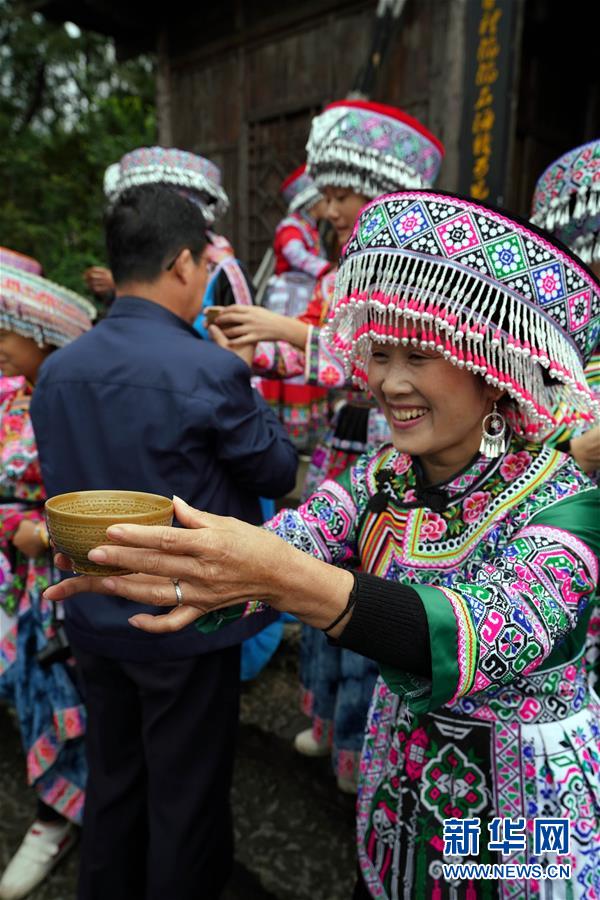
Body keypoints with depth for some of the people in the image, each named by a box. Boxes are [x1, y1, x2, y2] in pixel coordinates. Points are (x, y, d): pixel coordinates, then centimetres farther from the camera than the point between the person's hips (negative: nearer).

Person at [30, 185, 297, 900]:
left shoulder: (55, 371, -2)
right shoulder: (208, 370, -22)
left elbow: (61, 486, 8)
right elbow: (280, 474, -9)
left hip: (96, 620, 6)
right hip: (188, 624, -6)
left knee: (111, 787, 24)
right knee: (186, 802, 15)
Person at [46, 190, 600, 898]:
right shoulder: (381, 477, -7)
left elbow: (499, 635, -40)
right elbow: (284, 546, -21)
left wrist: (290, 580, -53)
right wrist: (178, 571, -41)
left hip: (525, 809, -3)